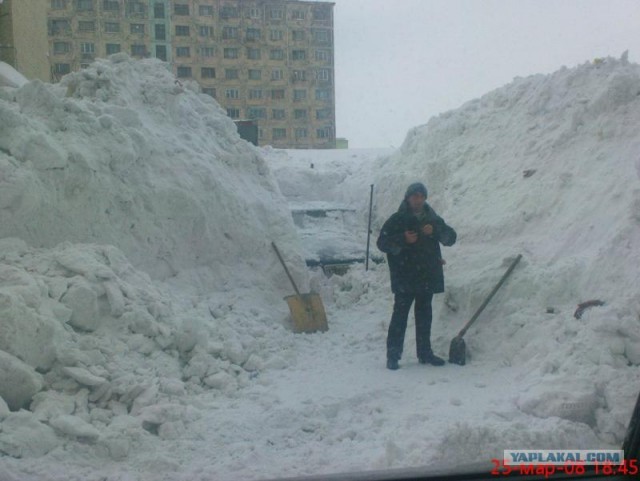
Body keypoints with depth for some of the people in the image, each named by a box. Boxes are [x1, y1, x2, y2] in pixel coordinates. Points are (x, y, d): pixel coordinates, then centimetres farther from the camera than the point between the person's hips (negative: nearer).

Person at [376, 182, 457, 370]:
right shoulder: (397, 219, -2)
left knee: (424, 315, 12)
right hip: (404, 278, -4)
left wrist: (435, 231, -14)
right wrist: (403, 240, -19)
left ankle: (425, 352, 21)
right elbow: (382, 242, -5)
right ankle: (393, 355, -4)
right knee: (400, 315, -7)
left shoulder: (433, 219, 11)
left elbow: (451, 237, 5)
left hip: (428, 276, 5)